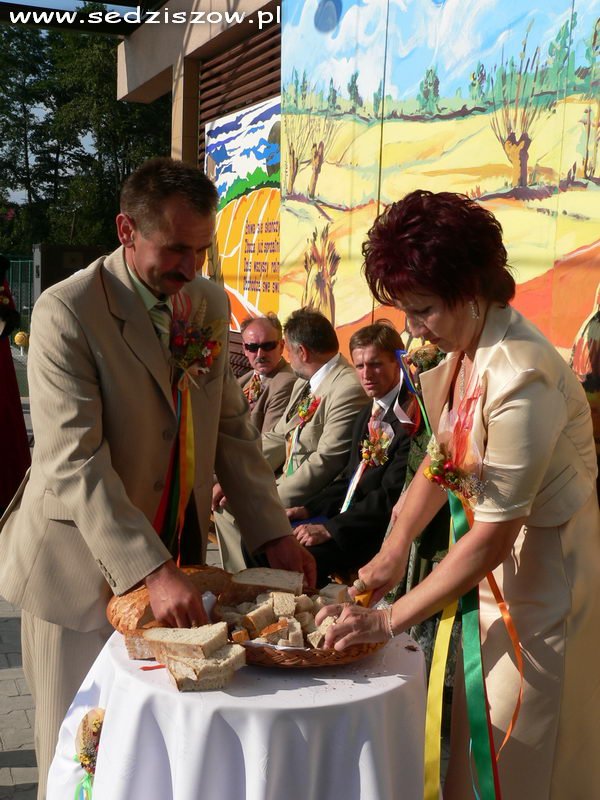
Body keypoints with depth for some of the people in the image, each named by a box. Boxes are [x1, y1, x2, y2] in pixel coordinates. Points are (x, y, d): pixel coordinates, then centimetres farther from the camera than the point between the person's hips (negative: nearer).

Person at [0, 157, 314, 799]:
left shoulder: (209, 303, 3)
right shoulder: (66, 312, -17)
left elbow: (229, 427, 8)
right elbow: (74, 462, -25)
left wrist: (272, 532, -2)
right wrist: (152, 572, -33)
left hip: (174, 557, 5)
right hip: (85, 568, -5)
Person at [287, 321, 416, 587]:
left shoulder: (411, 416, -15)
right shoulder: (368, 413, 16)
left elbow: (393, 494, -20)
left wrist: (330, 529, -20)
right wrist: (308, 509, 6)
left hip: (380, 532, -9)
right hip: (348, 514, 9)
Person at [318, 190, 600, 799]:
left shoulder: (520, 377, -28)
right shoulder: (464, 351, -1)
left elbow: (495, 533, -25)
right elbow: (441, 460, 9)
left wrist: (390, 619, -20)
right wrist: (394, 550, -1)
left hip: (548, 572, -8)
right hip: (497, 566, 8)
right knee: (475, 750, 20)